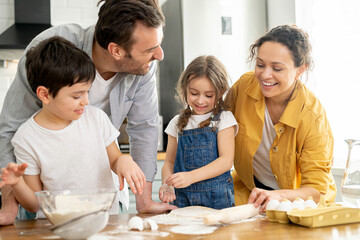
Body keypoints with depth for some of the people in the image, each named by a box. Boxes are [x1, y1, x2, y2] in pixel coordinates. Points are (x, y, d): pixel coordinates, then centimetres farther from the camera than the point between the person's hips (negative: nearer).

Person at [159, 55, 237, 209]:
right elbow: (169, 162, 14)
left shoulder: (224, 119, 3)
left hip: (217, 198, -2)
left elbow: (226, 160, -6)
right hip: (183, 198, 2)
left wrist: (191, 176, -18)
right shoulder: (177, 123, 12)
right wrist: (167, 184, -7)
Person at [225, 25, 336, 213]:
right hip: (250, 189, 2)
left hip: (297, 199, -2)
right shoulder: (245, 85, -15)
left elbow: (316, 190, -21)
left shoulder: (312, 116, -24)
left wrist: (278, 196, -42)